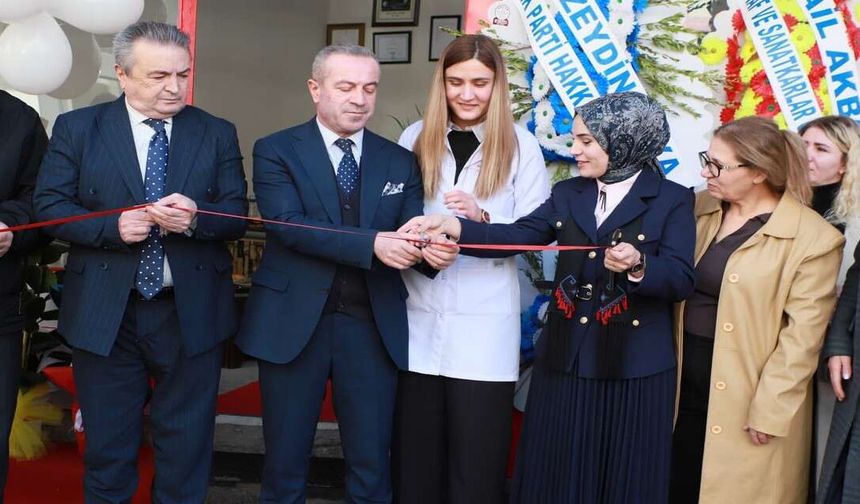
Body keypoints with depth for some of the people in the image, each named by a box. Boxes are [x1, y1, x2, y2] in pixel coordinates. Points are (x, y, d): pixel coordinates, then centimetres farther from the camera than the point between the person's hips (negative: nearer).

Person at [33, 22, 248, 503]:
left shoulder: (218, 134, 3)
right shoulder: (76, 128, 0)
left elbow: (237, 214, 1)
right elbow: (49, 206, -3)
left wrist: (195, 217, -21)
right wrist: (112, 227, -19)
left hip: (192, 314, 1)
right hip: (105, 314, 0)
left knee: (187, 445, 13)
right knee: (108, 446, 13)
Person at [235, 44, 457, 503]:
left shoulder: (400, 162, 9)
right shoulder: (276, 151, -1)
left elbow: (407, 233, 2)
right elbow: (287, 224, -16)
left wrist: (431, 249, -23)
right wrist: (371, 243, -27)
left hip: (373, 325, 2)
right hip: (294, 322, -2)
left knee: (372, 464, 10)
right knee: (285, 460, 12)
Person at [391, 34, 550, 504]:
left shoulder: (521, 146, 1)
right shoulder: (414, 138, 7)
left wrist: (482, 218, -20)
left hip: (484, 327, -2)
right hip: (418, 321, 2)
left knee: (475, 463, 6)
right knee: (415, 458, 11)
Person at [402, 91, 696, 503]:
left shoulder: (673, 200, -4)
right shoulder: (568, 194, 8)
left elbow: (681, 280, -12)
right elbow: (516, 235, -2)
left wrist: (637, 266, -31)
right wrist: (452, 226, -14)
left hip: (635, 366, -4)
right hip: (566, 358, 4)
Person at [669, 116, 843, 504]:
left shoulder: (813, 238, -13)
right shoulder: (700, 208, 4)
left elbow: (801, 336, -14)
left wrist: (769, 410, -14)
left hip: (745, 399, -5)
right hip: (684, 380, 5)